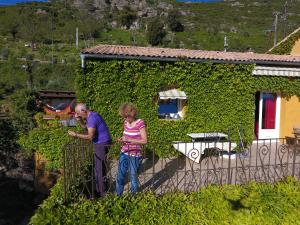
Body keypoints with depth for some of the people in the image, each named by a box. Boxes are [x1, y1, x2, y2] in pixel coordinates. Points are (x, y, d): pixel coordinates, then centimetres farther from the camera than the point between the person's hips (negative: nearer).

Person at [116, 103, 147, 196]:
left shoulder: (140, 123, -16)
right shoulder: (126, 122, 3)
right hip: (124, 153, 6)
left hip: (135, 154, -6)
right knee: (120, 175, 12)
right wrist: (122, 139, -5)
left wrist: (128, 140, -23)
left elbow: (144, 141, -18)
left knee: (133, 175, 8)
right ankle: (118, 195, 32)